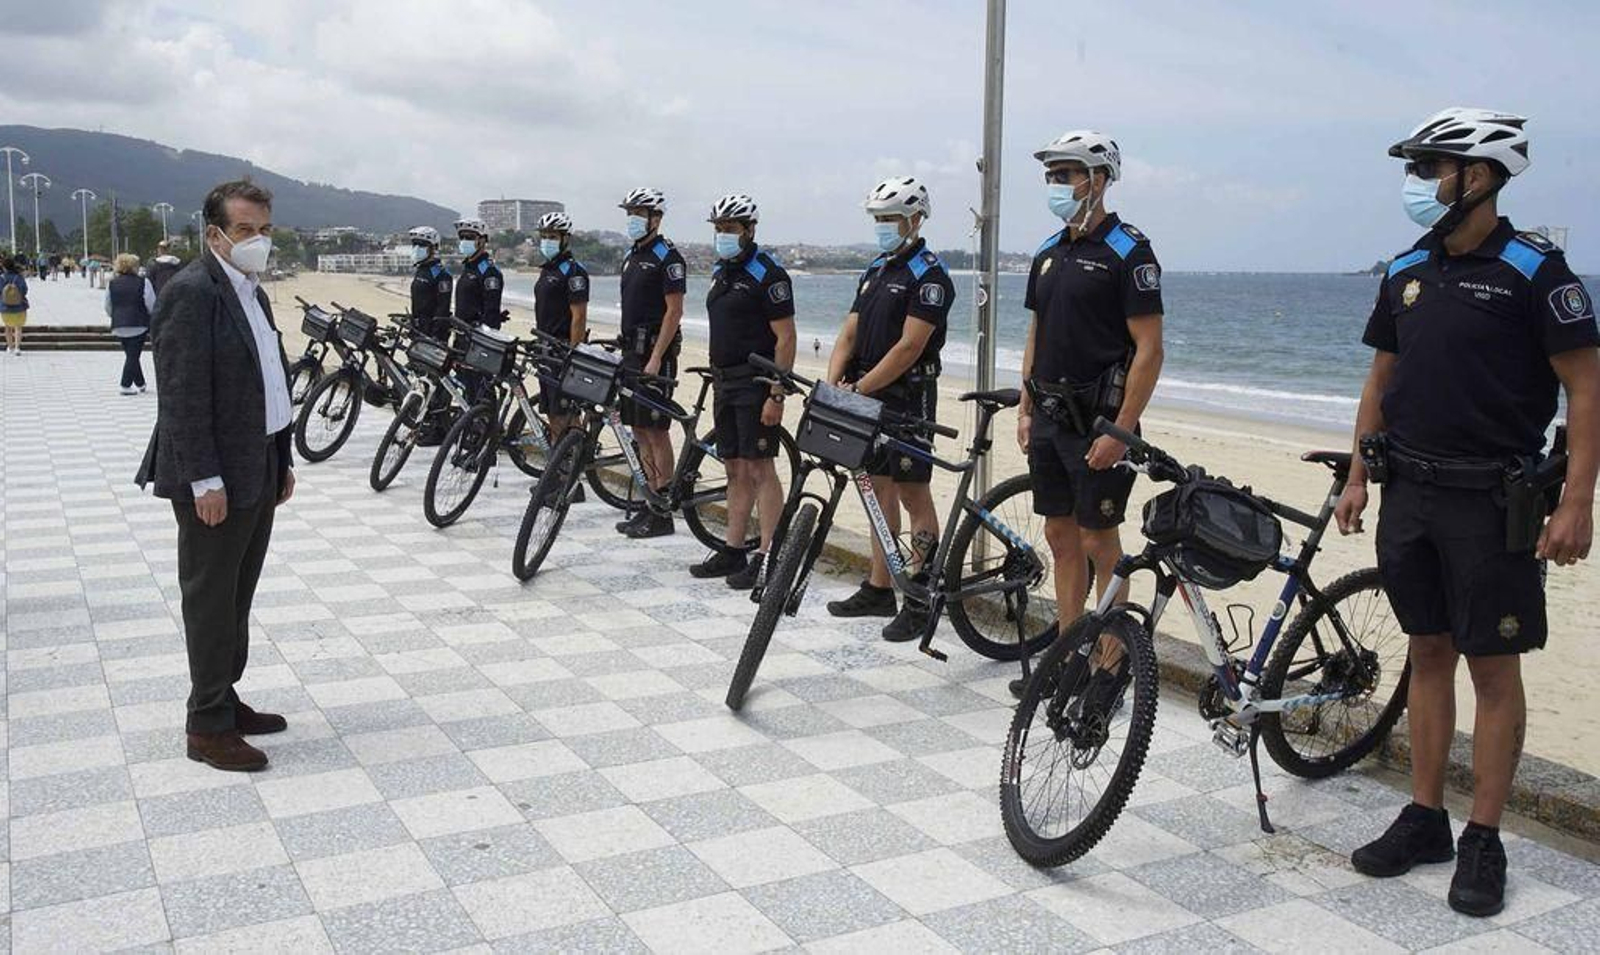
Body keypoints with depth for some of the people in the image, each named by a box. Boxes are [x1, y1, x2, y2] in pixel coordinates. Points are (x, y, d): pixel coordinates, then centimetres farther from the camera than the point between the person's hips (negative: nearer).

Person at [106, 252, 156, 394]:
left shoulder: (112, 284, 7)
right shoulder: (143, 282, -6)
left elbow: (108, 309, 12)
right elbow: (152, 305, -7)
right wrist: (152, 319, 10)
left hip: (119, 327, 4)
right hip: (138, 325, -4)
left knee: (130, 355, 15)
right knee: (133, 355, -1)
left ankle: (140, 383, 23)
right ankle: (126, 385, -5)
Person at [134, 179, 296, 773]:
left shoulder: (252, 292, 14)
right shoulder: (192, 292, -15)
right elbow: (181, 394, -19)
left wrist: (282, 462, 16)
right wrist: (204, 480, -21)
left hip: (258, 474, 9)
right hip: (216, 481, -9)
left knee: (237, 597, 17)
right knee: (210, 600, 1)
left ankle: (224, 699, 30)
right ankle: (208, 728, 11)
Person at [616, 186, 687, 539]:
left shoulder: (668, 258, -10)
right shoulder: (631, 256, 17)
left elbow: (674, 311, -16)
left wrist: (656, 358, -20)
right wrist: (626, 350, 15)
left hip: (655, 353, -9)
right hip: (632, 351, 9)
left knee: (655, 431, -7)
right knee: (638, 431, 9)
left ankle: (663, 514, -1)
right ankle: (649, 504, 16)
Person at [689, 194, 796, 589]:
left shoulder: (767, 274, -12)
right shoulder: (721, 272, 15)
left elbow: (785, 338, -15)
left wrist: (776, 395, -20)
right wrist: (716, 381, 18)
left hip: (756, 383, -8)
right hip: (725, 383, 9)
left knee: (759, 468, -7)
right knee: (736, 471, 11)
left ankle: (767, 558, -3)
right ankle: (733, 552, 17)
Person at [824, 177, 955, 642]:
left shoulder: (930, 275, -11)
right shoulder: (874, 271, 15)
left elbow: (909, 347, -19)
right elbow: (849, 335, 11)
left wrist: (859, 389, -19)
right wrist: (832, 385, -5)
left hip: (908, 398, -8)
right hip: (869, 398, 8)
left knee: (913, 493, -6)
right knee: (880, 490, 13)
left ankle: (920, 602, -1)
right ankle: (878, 589, 21)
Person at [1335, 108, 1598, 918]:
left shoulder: (1533, 269, -9)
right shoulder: (1406, 273, 8)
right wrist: (1357, 475, 10)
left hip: (1491, 500, -5)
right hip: (1410, 491, 6)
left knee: (1493, 666, 2)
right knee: (1429, 653, 12)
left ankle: (1483, 842, 13)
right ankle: (1424, 820, 22)